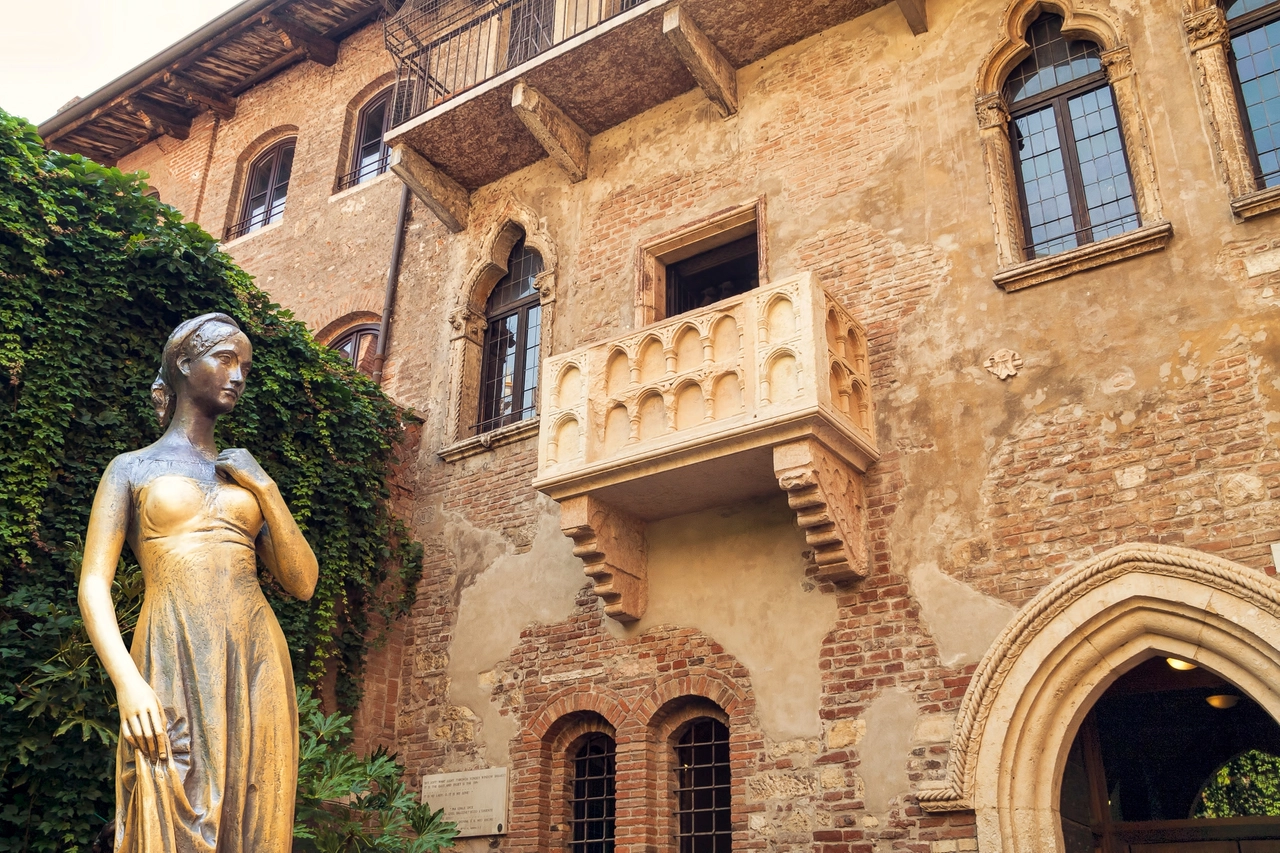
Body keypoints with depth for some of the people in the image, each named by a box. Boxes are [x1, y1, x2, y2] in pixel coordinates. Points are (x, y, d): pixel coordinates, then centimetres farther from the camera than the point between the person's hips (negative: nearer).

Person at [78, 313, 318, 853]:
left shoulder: (246, 476, 19)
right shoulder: (133, 468, 10)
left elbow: (303, 584, 13)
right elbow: (93, 586, 0)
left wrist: (266, 490, 3)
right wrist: (128, 683, -15)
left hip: (256, 669, 3)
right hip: (174, 672, -3)